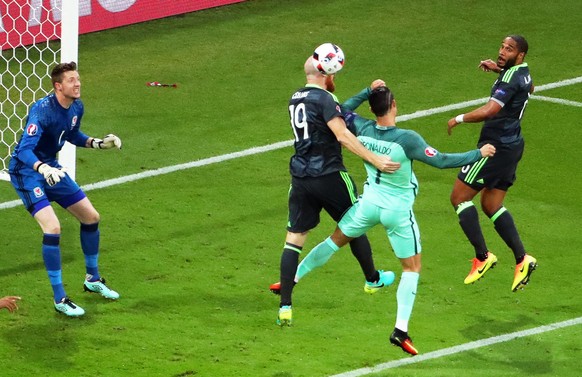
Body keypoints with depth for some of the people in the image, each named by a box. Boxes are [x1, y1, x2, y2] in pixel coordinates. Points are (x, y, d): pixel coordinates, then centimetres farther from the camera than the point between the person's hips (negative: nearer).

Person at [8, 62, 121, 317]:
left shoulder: (76, 108, -4)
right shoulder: (42, 111, -29)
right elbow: (24, 151, -37)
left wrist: (98, 143, 5)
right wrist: (43, 169, -54)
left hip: (51, 168, 8)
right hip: (26, 171, -8)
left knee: (91, 217, 13)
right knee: (52, 228, -23)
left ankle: (93, 279, 35)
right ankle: (60, 300, -13)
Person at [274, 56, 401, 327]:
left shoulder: (296, 98, 11)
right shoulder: (324, 99, -14)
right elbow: (343, 136, -25)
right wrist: (375, 160, -29)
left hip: (300, 177, 6)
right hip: (328, 175, -6)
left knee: (294, 238, 2)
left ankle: (285, 306, -7)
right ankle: (372, 279, 37)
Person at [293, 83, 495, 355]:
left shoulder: (363, 129, -11)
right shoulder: (406, 139, -25)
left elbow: (345, 110, 12)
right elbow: (441, 161, -21)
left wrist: (368, 91, 9)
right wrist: (478, 154, -11)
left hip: (370, 202, 4)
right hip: (398, 210, -4)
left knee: (336, 240, 25)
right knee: (412, 267, 7)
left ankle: (293, 278, 31)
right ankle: (401, 330, -1)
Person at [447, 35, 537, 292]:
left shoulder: (510, 79, -19)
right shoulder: (523, 74, 11)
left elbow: (489, 111, -32)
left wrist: (459, 119, -17)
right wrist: (499, 68, 29)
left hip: (496, 146, -10)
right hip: (512, 145, 10)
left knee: (459, 197, -4)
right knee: (491, 205, 14)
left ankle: (482, 256, -7)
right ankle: (522, 259, 4)